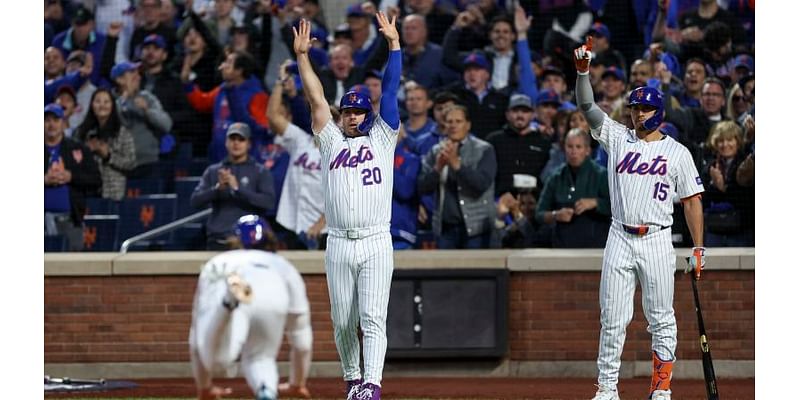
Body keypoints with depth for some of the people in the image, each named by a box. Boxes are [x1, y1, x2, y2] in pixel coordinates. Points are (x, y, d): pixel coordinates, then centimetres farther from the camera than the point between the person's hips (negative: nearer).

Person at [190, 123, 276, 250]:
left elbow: (269, 202, -7)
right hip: (218, 243, 3)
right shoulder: (212, 171, 16)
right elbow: (195, 200, 5)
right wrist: (218, 188, -14)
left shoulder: (260, 172, 8)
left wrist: (237, 189, -15)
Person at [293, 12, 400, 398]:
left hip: (376, 244, -3)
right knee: (342, 321, 6)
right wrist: (301, 55, 6)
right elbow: (316, 98, 12)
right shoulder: (331, 142, 17)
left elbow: (391, 91, 8)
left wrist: (394, 44, 2)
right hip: (338, 246, 3)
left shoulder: (381, 138, 12)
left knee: (373, 318, -11)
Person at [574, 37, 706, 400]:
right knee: (612, 318, 1)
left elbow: (692, 201, 5)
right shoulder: (618, 139, 10)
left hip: (657, 241, -1)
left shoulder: (677, 152, 5)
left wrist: (698, 250, -1)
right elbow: (587, 107, 0)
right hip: (619, 240, 2)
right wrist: (583, 71, -16)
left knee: (661, 319, 1)